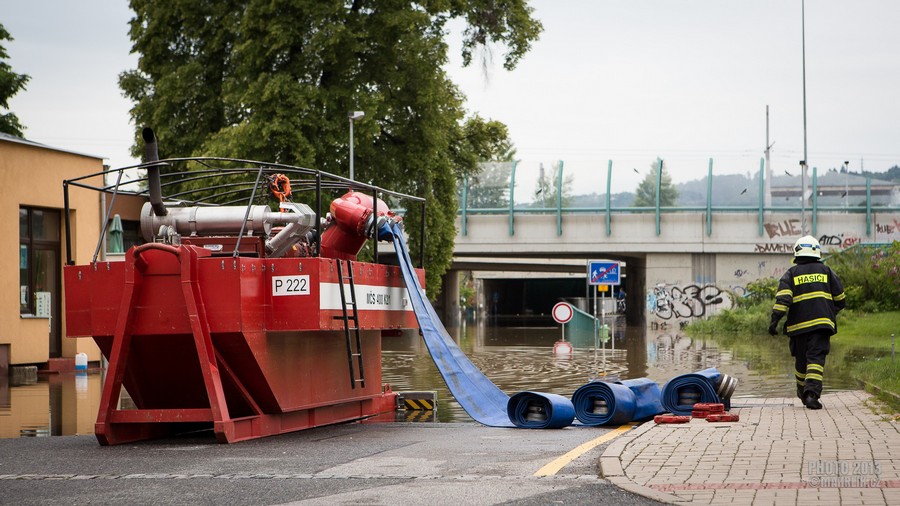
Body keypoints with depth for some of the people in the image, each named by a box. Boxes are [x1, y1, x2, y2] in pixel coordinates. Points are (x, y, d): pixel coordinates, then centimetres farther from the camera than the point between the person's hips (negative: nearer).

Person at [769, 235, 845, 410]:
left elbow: (783, 298, -9)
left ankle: (803, 392, 33)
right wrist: (832, 313, 34)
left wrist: (775, 319, -13)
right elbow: (840, 299, 17)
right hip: (821, 323, -1)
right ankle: (812, 394, -25)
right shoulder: (826, 271, 11)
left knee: (801, 360, 16)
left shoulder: (791, 273, 6)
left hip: (798, 324, 1)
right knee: (816, 359, -9)